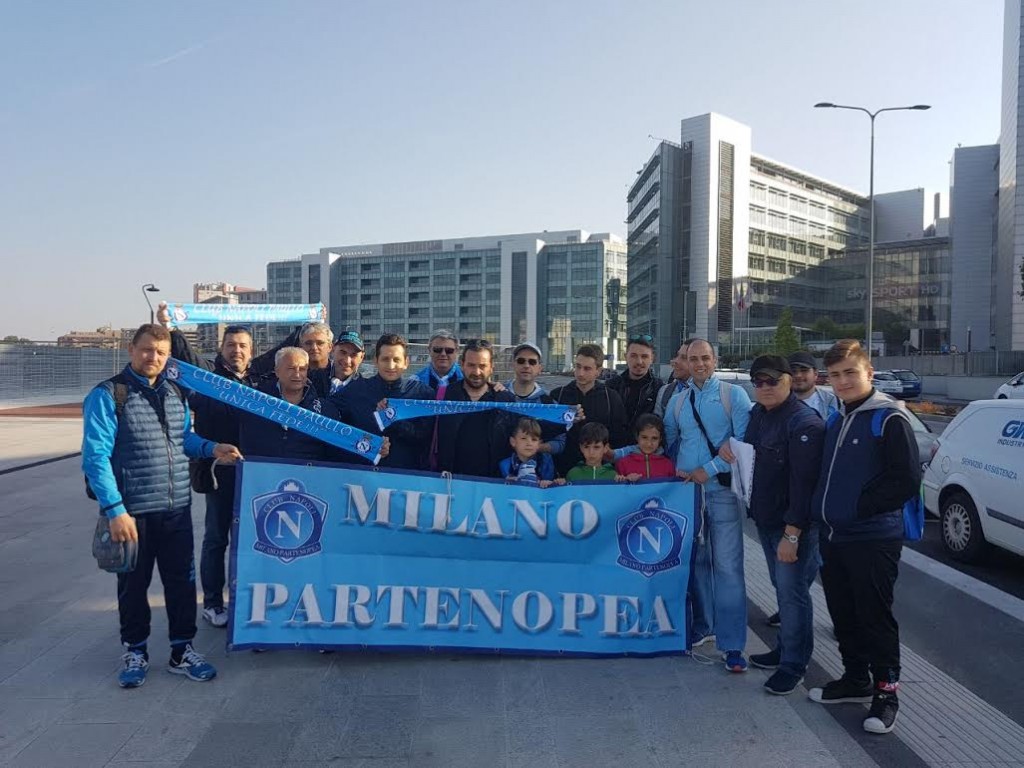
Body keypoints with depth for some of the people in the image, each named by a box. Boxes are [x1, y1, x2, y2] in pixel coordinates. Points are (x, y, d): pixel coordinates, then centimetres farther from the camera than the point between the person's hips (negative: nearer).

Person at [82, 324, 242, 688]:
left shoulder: (174, 394, 10)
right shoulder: (107, 396, -9)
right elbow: (95, 457, -14)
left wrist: (211, 448, 1)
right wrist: (114, 510, -20)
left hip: (177, 509, 5)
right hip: (132, 511, -5)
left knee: (182, 580, 11)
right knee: (133, 584, 11)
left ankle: (182, 651, 25)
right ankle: (135, 651, 30)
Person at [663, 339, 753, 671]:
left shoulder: (734, 395, -2)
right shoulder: (677, 401, 12)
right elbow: (667, 441, 17)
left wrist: (709, 470, -12)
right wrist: (675, 470, 0)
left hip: (722, 490, -4)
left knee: (727, 566, -6)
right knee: (695, 561, 12)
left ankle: (732, 644, 0)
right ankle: (701, 625, 27)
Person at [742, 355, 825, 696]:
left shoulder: (803, 422, -19)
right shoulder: (757, 414, 8)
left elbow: (804, 482, -23)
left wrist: (792, 533, -23)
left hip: (793, 524, -8)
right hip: (765, 519, 8)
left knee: (792, 592, -1)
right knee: (782, 587, 18)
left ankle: (793, 664, 11)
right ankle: (784, 649, 31)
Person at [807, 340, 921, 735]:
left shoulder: (889, 418, -12)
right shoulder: (836, 419, 12)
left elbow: (907, 480, -17)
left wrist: (860, 506, -13)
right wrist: (822, 511, 8)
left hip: (873, 539, -7)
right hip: (832, 536, 8)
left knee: (875, 616, 2)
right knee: (843, 614, 16)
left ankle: (886, 690, 18)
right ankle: (855, 678, 32)